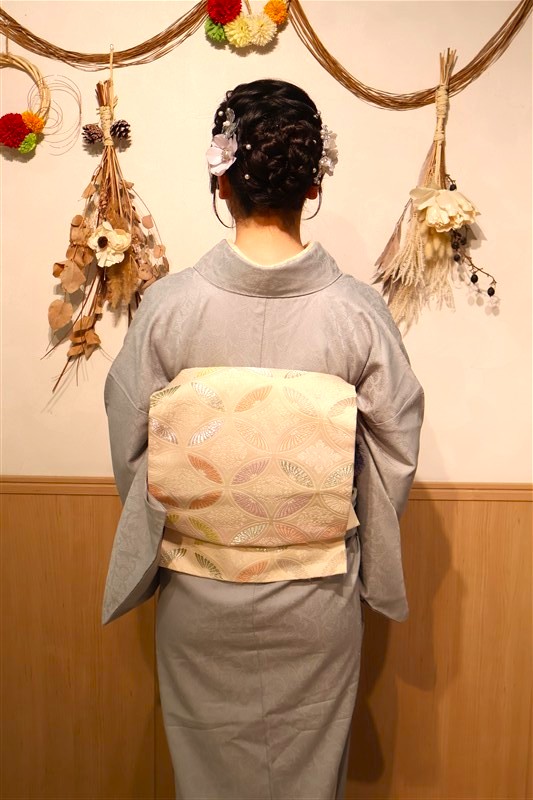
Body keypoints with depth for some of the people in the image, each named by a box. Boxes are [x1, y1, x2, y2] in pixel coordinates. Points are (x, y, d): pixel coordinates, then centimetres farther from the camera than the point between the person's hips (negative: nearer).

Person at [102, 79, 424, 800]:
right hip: (319, 602, 0)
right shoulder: (357, 309, -16)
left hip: (197, 595, 1)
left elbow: (130, 449, -7)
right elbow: (397, 450, -6)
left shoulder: (169, 305, -16)